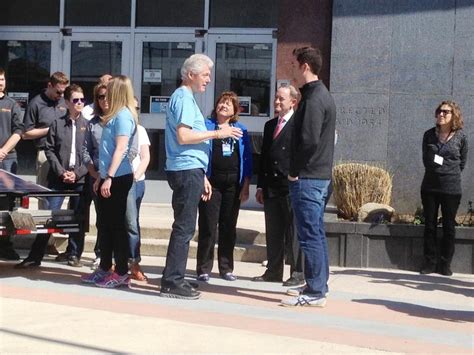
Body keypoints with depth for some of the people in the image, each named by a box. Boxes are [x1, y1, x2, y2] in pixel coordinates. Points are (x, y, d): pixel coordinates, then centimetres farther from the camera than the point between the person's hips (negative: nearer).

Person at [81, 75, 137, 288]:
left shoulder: (123, 115, -12)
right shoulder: (115, 116, 16)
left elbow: (120, 149, -18)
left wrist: (109, 178, -21)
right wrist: (101, 177, 20)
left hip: (118, 178, -9)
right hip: (108, 177, 9)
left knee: (117, 224, -4)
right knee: (105, 224, 12)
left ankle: (121, 274, 1)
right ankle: (104, 269, 20)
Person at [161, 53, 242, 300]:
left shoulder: (185, 98, 22)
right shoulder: (183, 98, -9)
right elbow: (183, 136, -21)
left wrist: (202, 177, 24)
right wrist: (216, 134, -14)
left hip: (189, 170, 10)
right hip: (187, 170, -10)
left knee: (184, 227, 11)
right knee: (184, 228, -9)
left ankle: (175, 280, 15)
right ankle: (172, 283, -7)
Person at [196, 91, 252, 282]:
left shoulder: (241, 130, 12)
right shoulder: (206, 126, 4)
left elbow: (247, 159, 10)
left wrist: (246, 186, 3)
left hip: (233, 185, 3)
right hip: (211, 183, -3)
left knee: (229, 228, 7)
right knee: (208, 227, -3)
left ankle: (226, 268, 15)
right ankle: (203, 269, 3)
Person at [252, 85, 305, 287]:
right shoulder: (270, 125, 17)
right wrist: (260, 185, 14)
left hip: (291, 187, -7)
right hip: (271, 186, 7)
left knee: (293, 232, -2)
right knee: (273, 232, 11)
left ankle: (298, 274, 3)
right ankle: (273, 271, 18)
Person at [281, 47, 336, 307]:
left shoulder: (314, 99, -15)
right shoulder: (322, 95, 17)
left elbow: (308, 140, -24)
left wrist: (294, 172, -12)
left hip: (307, 178, -10)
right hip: (319, 176, 10)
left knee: (310, 235, -6)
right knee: (316, 234, 15)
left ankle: (314, 292, -2)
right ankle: (318, 286, 23)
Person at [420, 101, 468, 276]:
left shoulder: (461, 137, -3)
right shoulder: (429, 135, 3)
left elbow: (462, 162, 5)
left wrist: (451, 175, 3)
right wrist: (433, 171, 7)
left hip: (451, 188, -2)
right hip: (430, 187, 2)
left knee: (449, 227, 3)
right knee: (430, 225, 6)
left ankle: (445, 264, 11)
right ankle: (430, 262, 14)